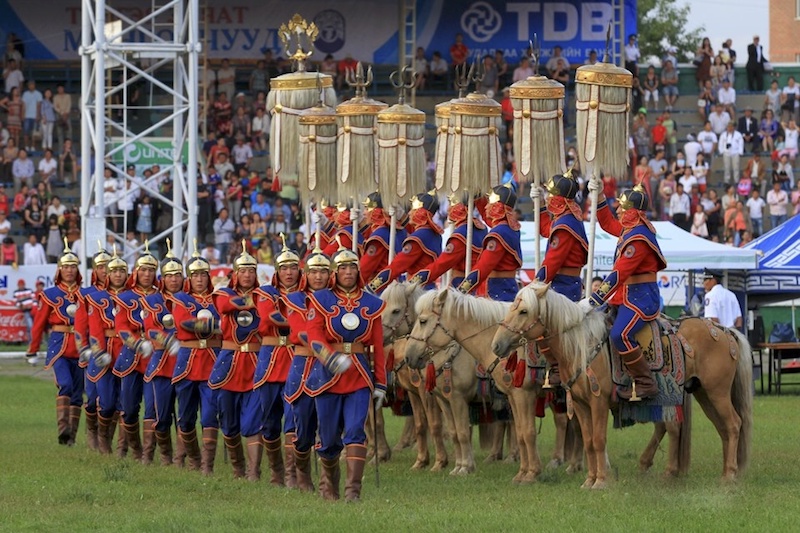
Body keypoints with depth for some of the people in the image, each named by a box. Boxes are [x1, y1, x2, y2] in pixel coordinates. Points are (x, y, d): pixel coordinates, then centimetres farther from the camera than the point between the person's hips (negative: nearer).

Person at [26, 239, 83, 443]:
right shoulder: (50, 295, 5)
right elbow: (39, 324, 6)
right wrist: (32, 352, 6)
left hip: (80, 348, 3)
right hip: (58, 346, -3)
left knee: (77, 393, 4)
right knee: (65, 385, -22)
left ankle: (71, 435, 10)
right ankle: (63, 429, -29)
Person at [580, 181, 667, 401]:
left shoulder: (638, 238, -19)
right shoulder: (629, 229, 12)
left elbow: (619, 274, -24)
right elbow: (607, 222, 35)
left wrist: (593, 300, -23)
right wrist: (599, 196, 25)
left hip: (641, 298, -11)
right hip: (627, 297, 11)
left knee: (620, 334, -28)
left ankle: (645, 383, -21)